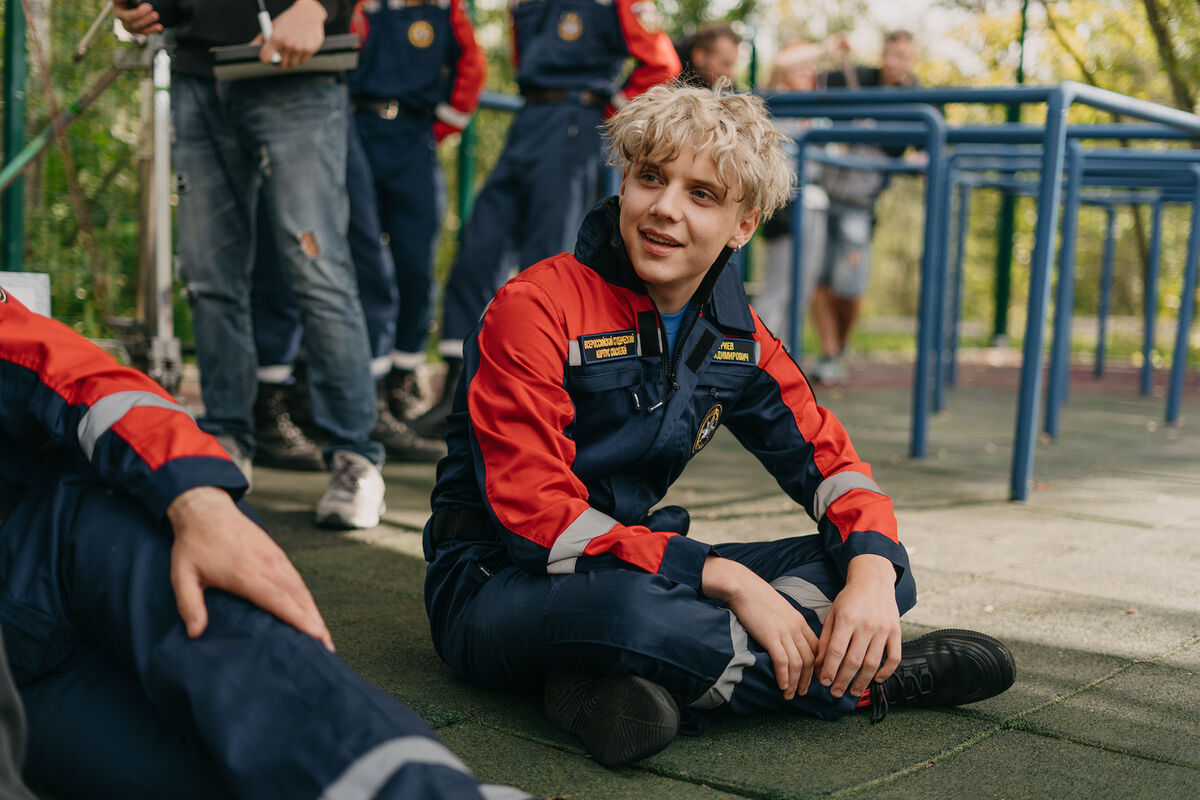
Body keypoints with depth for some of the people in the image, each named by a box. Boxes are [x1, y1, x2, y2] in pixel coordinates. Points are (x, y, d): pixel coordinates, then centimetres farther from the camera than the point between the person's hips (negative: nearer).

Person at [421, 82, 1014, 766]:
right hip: (500, 583, -6)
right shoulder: (535, 309, -17)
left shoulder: (737, 335, 3)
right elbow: (539, 518, -24)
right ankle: (867, 677, -18)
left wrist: (872, 571, -18)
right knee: (624, 602, -41)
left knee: (881, 566, -6)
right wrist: (729, 579, -28)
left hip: (641, 562, 7)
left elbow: (827, 459, 5)